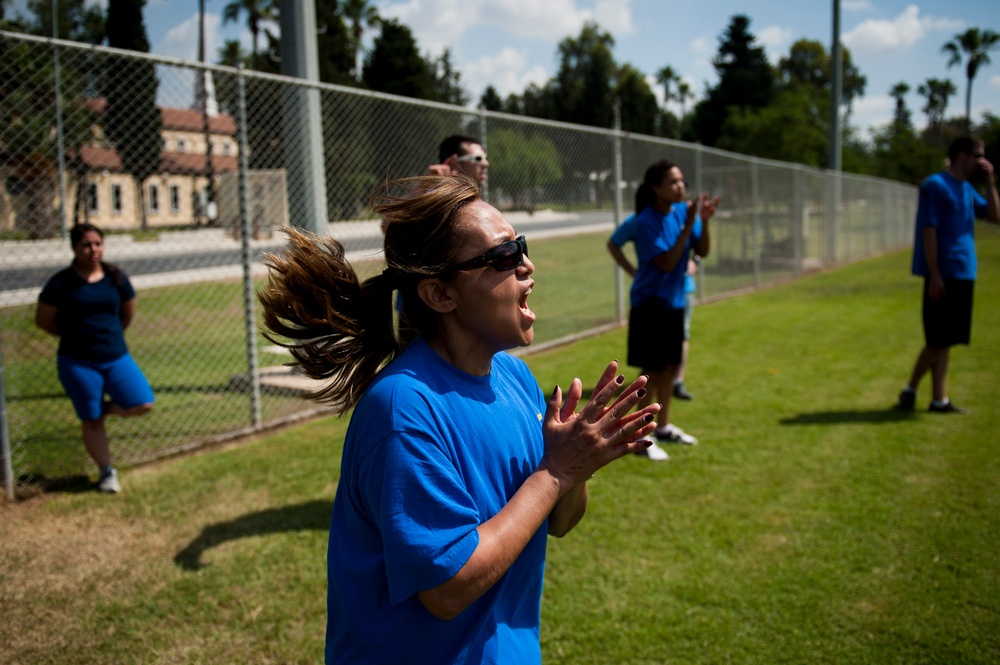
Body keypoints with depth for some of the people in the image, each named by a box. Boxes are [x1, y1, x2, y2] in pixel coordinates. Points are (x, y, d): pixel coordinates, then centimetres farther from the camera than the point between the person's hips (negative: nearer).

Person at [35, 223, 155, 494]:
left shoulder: (116, 277, 0)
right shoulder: (60, 283, -9)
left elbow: (128, 314, 15)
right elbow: (43, 320, 0)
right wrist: (74, 334, 8)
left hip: (117, 357, 3)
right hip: (78, 363, -3)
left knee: (143, 404, -9)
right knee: (91, 420, 5)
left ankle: (105, 408, 21)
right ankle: (107, 472, 23)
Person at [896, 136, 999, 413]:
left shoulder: (967, 189, 17)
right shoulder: (936, 185, -9)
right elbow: (929, 230, -14)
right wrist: (934, 275, -18)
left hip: (963, 275, 8)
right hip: (944, 274, -8)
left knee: (944, 340, 8)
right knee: (938, 341, -5)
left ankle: (939, 400, 10)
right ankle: (910, 390, 9)